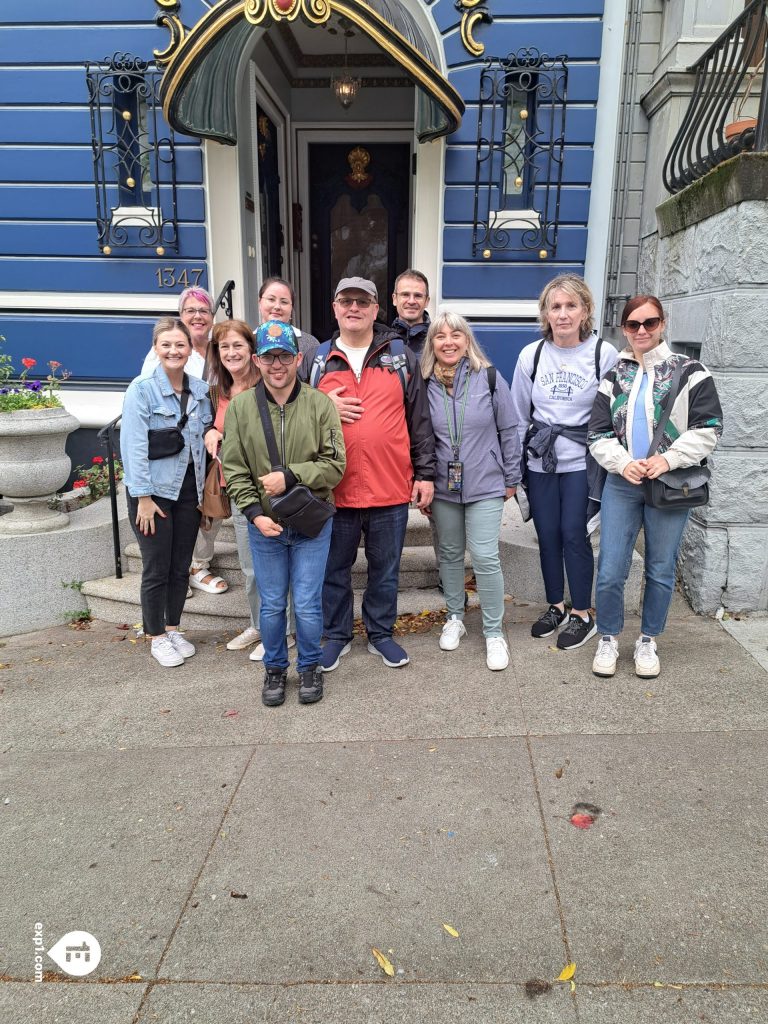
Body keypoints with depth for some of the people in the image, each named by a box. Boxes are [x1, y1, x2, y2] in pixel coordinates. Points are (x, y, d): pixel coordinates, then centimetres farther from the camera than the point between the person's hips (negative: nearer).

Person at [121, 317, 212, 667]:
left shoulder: (201, 390, 6)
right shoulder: (141, 389, -9)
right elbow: (134, 446, -13)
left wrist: (207, 490, 5)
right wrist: (143, 497, -17)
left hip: (189, 488, 5)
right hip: (154, 489, -4)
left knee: (181, 566, 12)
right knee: (157, 569, 3)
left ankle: (173, 629, 28)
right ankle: (157, 637, 18)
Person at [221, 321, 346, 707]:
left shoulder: (320, 404, -7)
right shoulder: (240, 406, -3)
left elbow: (335, 465, -8)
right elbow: (233, 469, -2)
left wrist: (290, 476, -18)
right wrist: (254, 513, -13)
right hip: (264, 524, 1)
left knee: (307, 605, 5)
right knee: (271, 605, 12)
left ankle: (310, 667, 29)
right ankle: (275, 668, 34)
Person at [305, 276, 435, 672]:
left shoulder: (401, 357, 4)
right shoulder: (317, 361, 6)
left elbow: (420, 420, 4)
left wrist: (425, 472, 1)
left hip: (391, 490, 0)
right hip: (334, 490, 1)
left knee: (385, 570, 13)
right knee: (334, 570, 13)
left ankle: (381, 634, 31)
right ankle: (336, 636, 31)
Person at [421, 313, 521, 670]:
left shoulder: (489, 378, -5)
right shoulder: (426, 384, 0)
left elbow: (509, 430, 0)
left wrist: (511, 478, 2)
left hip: (485, 487, -2)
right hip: (443, 487, 3)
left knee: (485, 558, -5)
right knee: (450, 554, 14)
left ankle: (494, 632, 10)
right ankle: (455, 618, 33)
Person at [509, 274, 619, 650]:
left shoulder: (605, 354, -7)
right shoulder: (531, 354, 1)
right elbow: (519, 416, 8)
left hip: (582, 462, -3)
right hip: (539, 461, 3)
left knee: (574, 534, -2)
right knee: (547, 535, 9)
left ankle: (582, 614, 16)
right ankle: (555, 606, 27)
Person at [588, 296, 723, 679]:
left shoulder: (688, 371, 0)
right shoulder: (614, 377, 8)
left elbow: (708, 427, -4)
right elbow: (599, 434, 5)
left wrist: (668, 459, -16)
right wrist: (622, 463, -13)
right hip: (622, 484, 2)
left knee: (660, 571, 8)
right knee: (610, 572, 0)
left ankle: (648, 642, 27)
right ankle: (608, 640, 20)